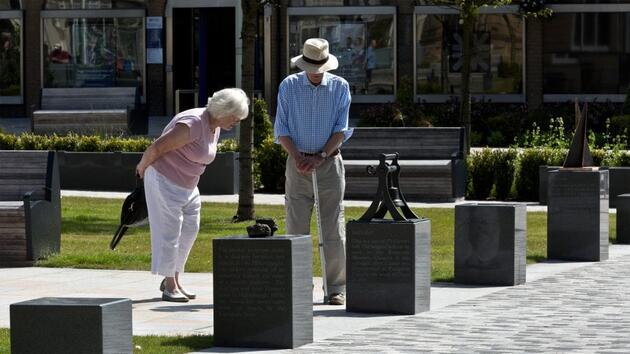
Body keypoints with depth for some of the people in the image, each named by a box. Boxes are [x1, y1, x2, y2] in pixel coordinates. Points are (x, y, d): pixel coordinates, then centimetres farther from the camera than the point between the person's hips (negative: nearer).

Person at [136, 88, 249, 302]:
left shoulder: (215, 128, 5)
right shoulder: (193, 124, -26)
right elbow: (157, 147, -22)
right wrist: (143, 167, -5)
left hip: (187, 185, 9)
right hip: (164, 180, -9)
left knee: (190, 229, 8)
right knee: (170, 230, -5)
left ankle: (174, 279, 19)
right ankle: (169, 287, 1)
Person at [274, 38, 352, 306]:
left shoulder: (340, 87, 2)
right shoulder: (289, 87, 2)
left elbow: (342, 130, -1)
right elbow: (281, 130, 2)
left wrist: (320, 157, -13)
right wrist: (297, 157, -13)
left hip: (329, 163, 0)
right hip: (298, 164, 0)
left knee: (334, 230, -3)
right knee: (296, 228, -2)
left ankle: (336, 290, 0)